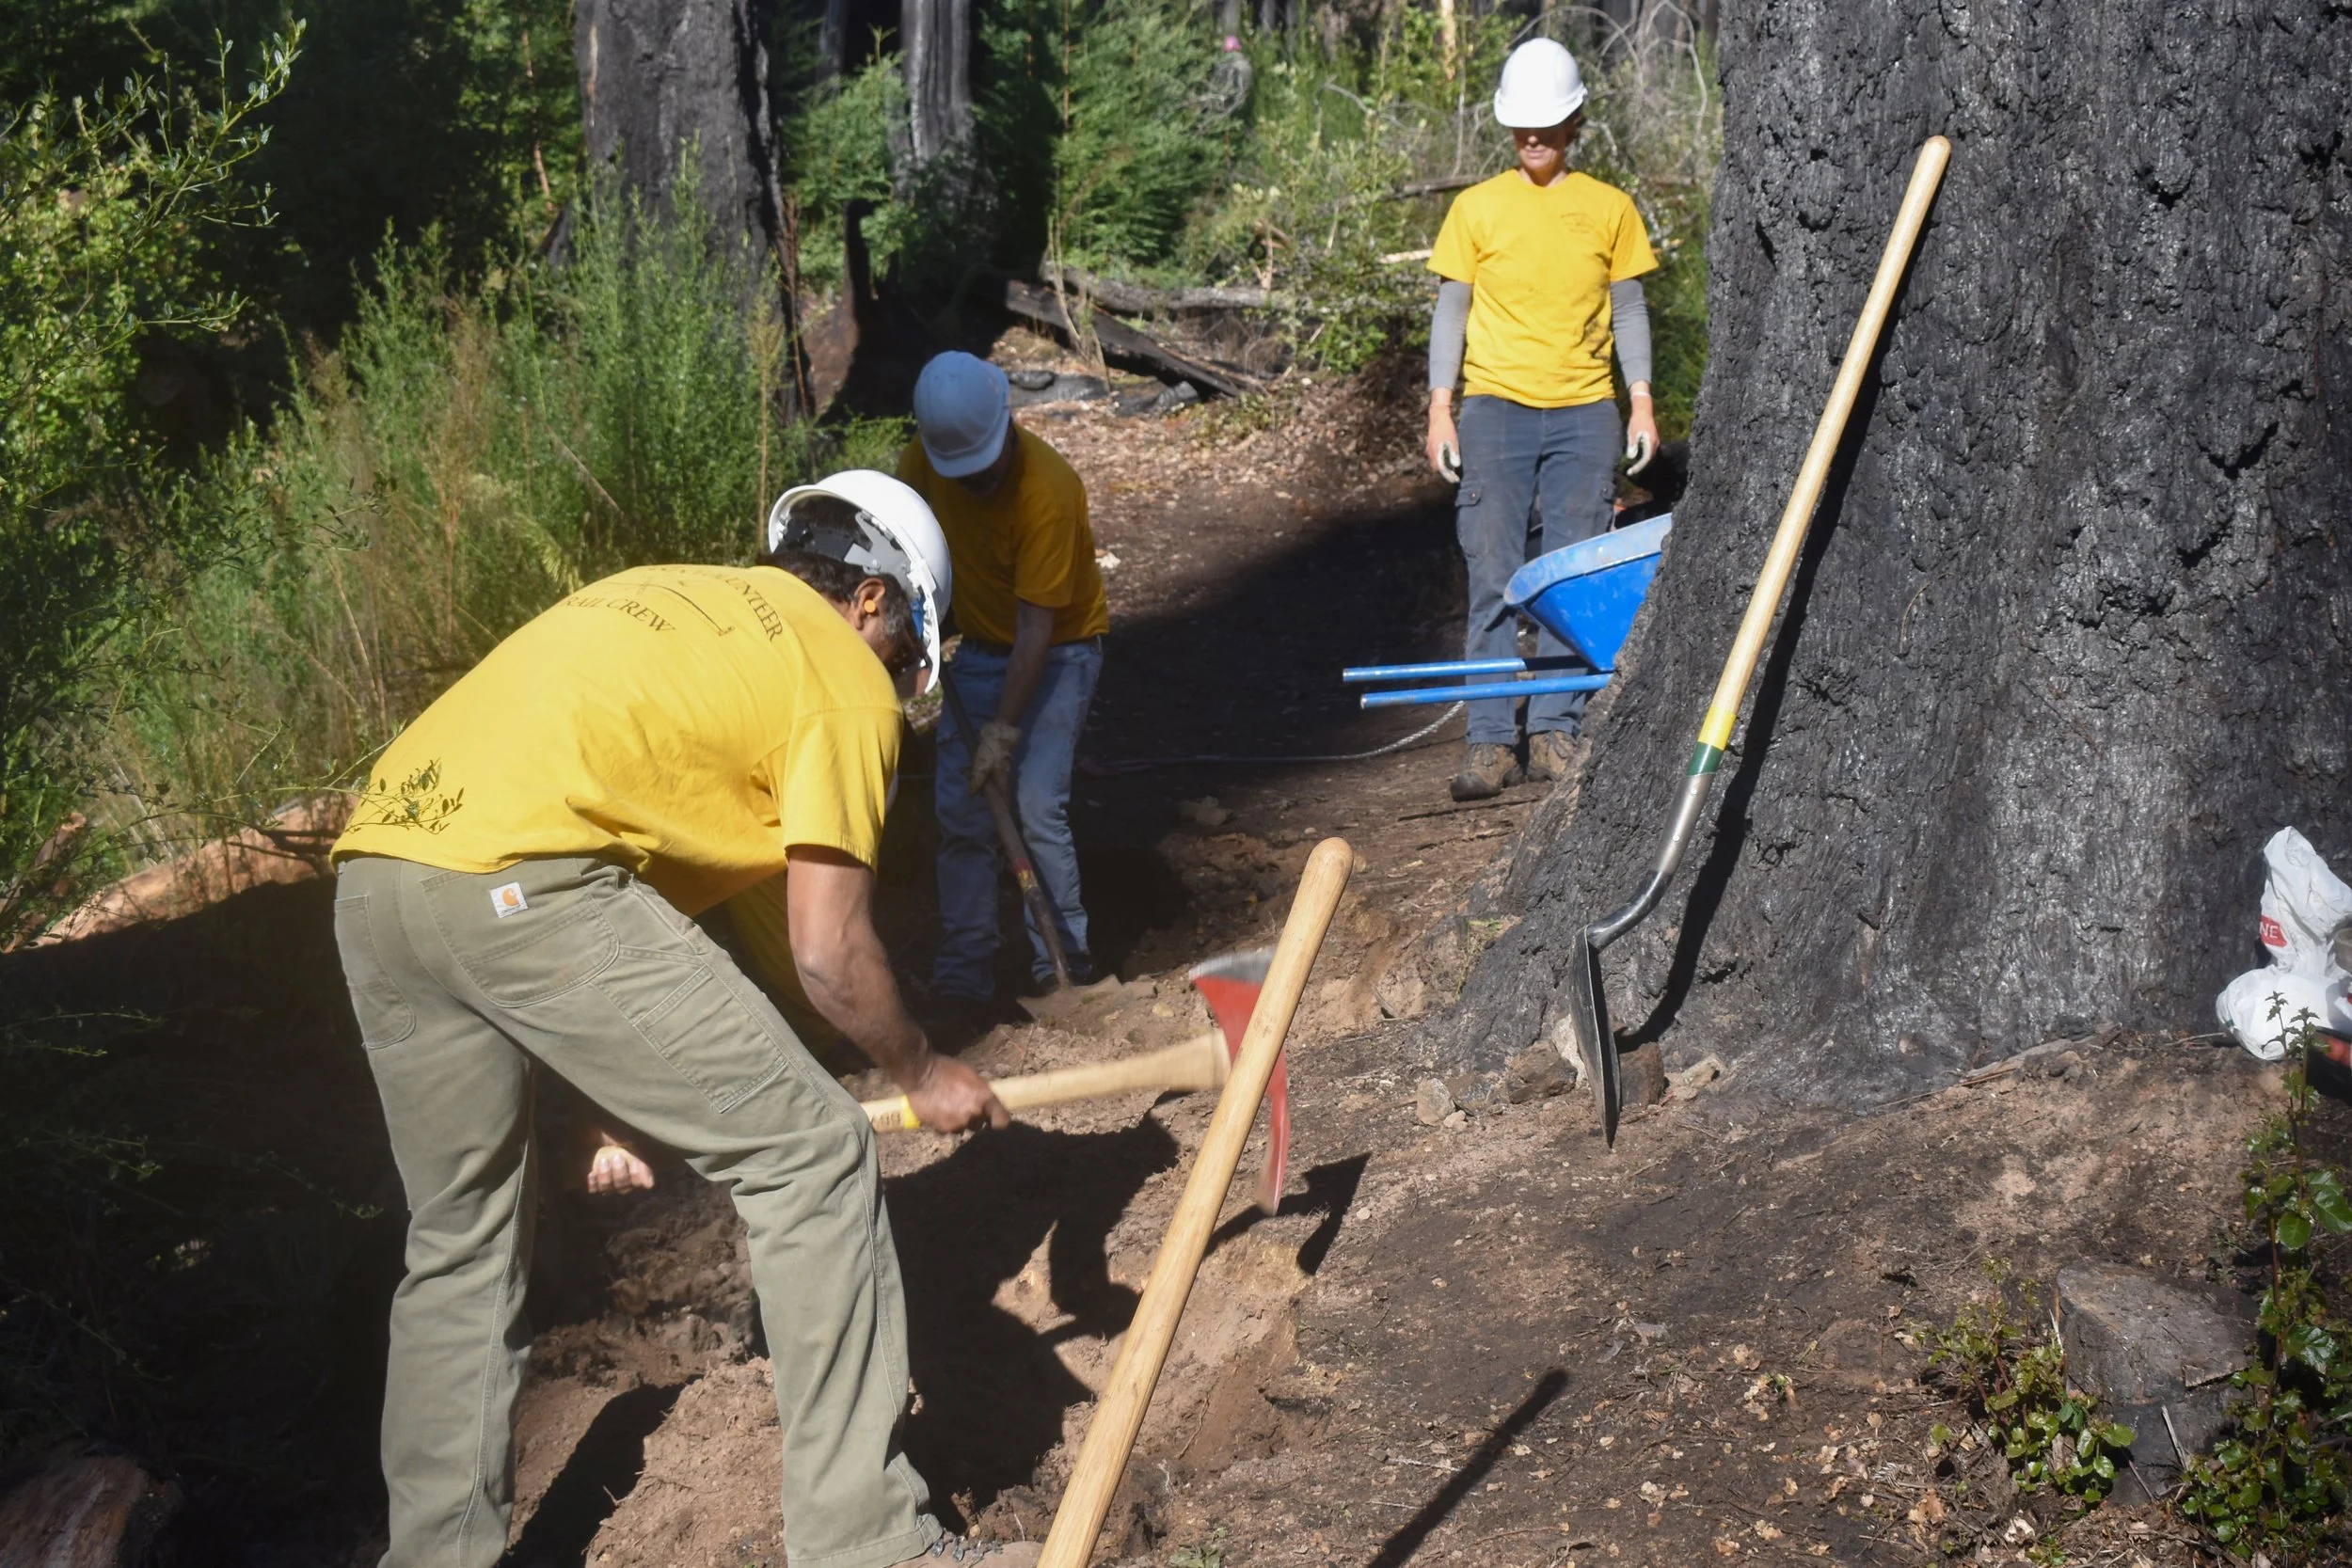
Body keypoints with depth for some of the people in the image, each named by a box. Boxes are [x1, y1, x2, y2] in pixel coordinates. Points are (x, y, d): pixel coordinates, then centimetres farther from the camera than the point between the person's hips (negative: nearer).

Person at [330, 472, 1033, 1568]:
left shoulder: (671, 598, 30)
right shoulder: (846, 682, 8)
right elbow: (828, 956, 1)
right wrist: (924, 1076, 21)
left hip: (370, 872, 8)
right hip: (521, 884, -8)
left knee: (460, 1243, 22)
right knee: (811, 1153, 3)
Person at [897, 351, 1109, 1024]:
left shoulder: (1047, 493, -31)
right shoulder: (927, 455, -14)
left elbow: (1036, 628, -28)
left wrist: (1004, 728, -26)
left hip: (1058, 650, -5)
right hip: (979, 646, 5)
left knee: (1038, 810, -16)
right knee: (960, 810, -3)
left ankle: (1065, 956, 2)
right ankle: (964, 973, 4)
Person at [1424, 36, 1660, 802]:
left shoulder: (1610, 208, 7)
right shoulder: (1477, 208, 4)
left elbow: (1628, 310, 11)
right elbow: (1451, 310, 5)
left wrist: (1642, 404, 4)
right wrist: (1440, 412, -1)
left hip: (1584, 412, 1)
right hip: (1497, 408, -1)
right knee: (1494, 580, -5)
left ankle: (1556, 732, 5)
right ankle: (1492, 740, -4)